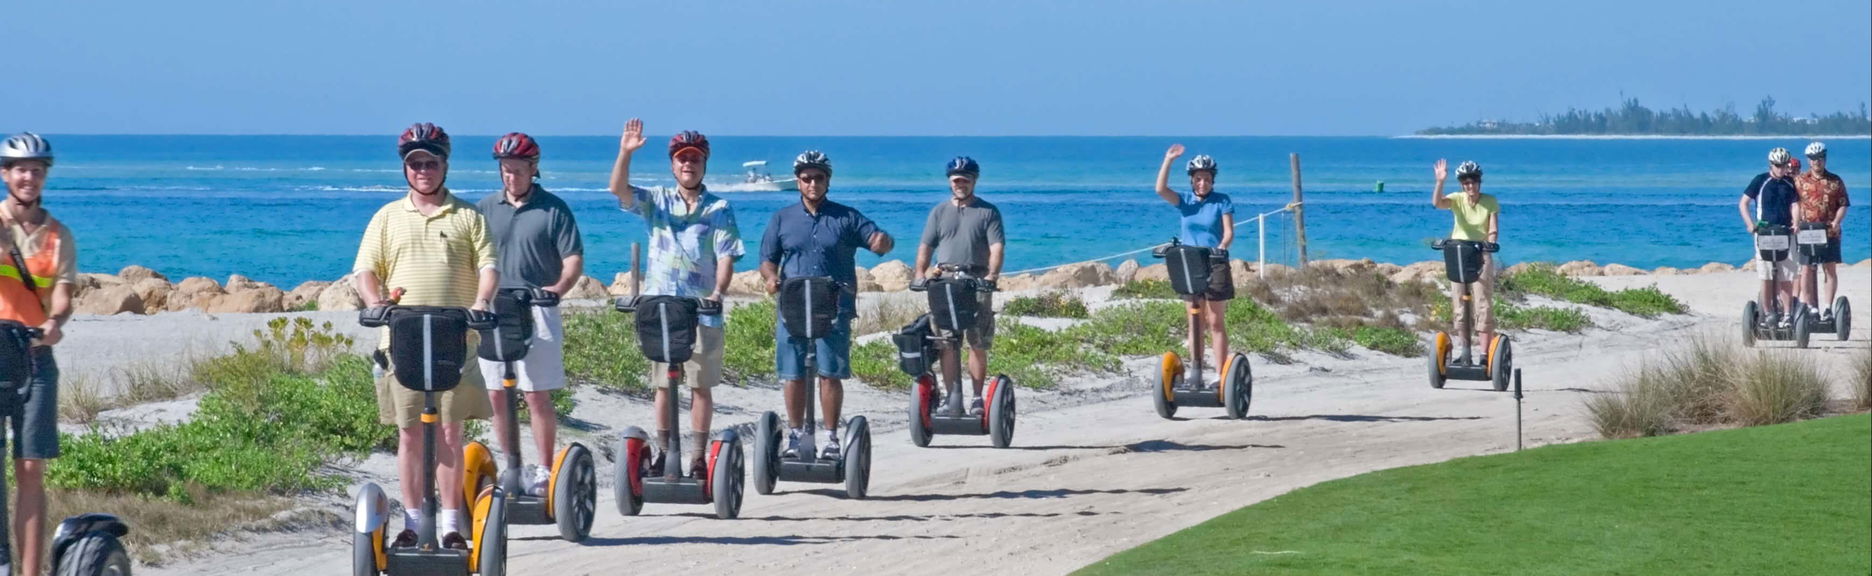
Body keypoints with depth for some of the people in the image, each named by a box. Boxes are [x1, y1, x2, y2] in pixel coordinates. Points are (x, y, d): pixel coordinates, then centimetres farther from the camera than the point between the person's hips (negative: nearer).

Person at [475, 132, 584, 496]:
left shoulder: (553, 210, 1)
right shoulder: (486, 209, 12)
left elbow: (573, 261, -1)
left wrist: (558, 289, -20)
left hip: (537, 314, -4)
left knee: (537, 395, -4)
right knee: (496, 394, 4)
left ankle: (545, 471, 3)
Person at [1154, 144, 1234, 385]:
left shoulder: (1221, 201, 1)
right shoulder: (1185, 201, 7)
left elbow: (1229, 232, -5)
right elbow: (1161, 189, -10)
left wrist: (1221, 248, -24)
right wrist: (1168, 160, -15)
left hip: (1215, 266, -3)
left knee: (1216, 322, -3)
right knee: (1196, 323, 7)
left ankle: (1221, 375, -4)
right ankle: (1195, 372, 11)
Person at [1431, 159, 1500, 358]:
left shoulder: (1490, 202, -3)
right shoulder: (1457, 199, -2)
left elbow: (1493, 230, -8)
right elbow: (1437, 202, -22)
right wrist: (1440, 182, -38)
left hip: (1481, 256, -2)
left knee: (1483, 305, -8)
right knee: (1459, 305, 3)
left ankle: (1485, 354, -10)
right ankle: (1465, 350, 12)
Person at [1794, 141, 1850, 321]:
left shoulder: (1835, 181, 7)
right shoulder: (1800, 181, 7)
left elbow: (1843, 205, 5)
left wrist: (1836, 222, -11)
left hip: (1830, 232, 0)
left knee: (1830, 269, -2)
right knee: (1807, 270, 1)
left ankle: (1828, 308, 1)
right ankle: (1810, 307, 6)